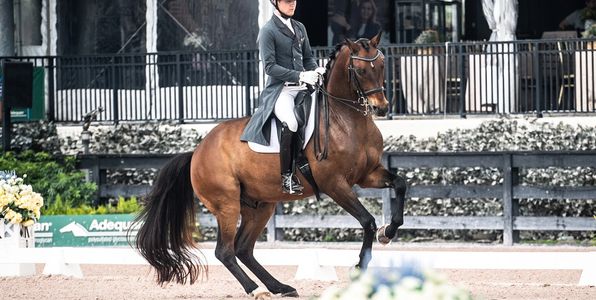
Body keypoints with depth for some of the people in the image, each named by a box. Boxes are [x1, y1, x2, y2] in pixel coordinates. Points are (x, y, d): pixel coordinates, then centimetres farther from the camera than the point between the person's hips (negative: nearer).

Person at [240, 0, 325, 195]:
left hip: (303, 87, 7)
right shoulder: (268, 31, -3)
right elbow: (270, 66, -10)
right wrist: (300, 75, -19)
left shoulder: (299, 28, 18)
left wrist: (316, 71, -1)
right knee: (290, 122, -32)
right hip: (280, 89, -7)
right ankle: (287, 177, -25)